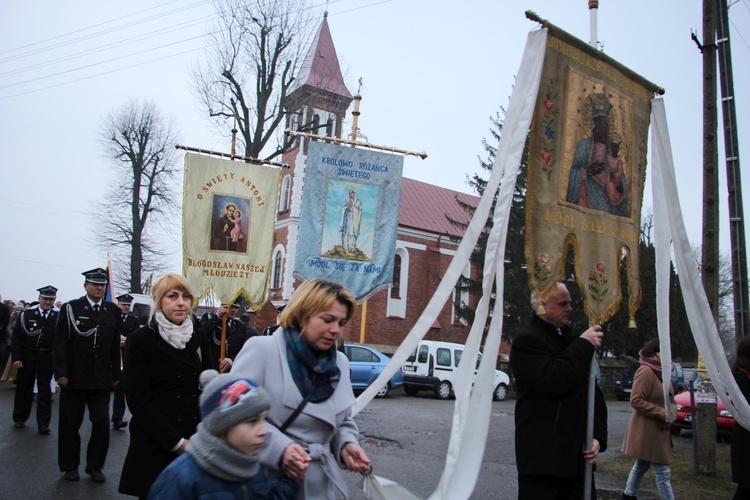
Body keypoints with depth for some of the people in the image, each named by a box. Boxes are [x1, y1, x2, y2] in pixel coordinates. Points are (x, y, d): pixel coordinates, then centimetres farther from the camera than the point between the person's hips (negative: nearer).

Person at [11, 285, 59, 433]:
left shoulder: (59, 316, -5)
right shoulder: (26, 314, -3)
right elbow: (16, 337, -2)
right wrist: (16, 357, -8)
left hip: (47, 359, -1)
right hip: (27, 358, 1)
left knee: (45, 392, 4)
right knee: (24, 389, 14)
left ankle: (43, 424, 12)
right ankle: (20, 418, 34)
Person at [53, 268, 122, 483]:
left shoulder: (113, 312, 6)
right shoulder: (70, 309, -3)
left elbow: (115, 346, 7)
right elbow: (60, 343, -6)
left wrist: (116, 375, 7)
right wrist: (61, 373, -12)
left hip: (101, 378, 2)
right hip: (74, 377, -2)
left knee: (102, 422, 3)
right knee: (70, 423, 10)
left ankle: (95, 465, 18)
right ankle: (70, 466, 26)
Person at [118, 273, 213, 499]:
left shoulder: (198, 338, 8)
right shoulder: (140, 340, -5)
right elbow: (138, 401, -9)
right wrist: (176, 443, -13)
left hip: (195, 444, 4)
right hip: (155, 448, -3)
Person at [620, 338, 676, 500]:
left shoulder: (664, 372, 12)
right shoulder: (646, 372, -17)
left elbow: (671, 400, 20)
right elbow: (636, 400, -21)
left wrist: (671, 411, -2)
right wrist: (661, 413, -21)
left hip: (660, 430, 9)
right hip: (646, 430, -9)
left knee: (641, 466, 18)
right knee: (662, 471, -7)